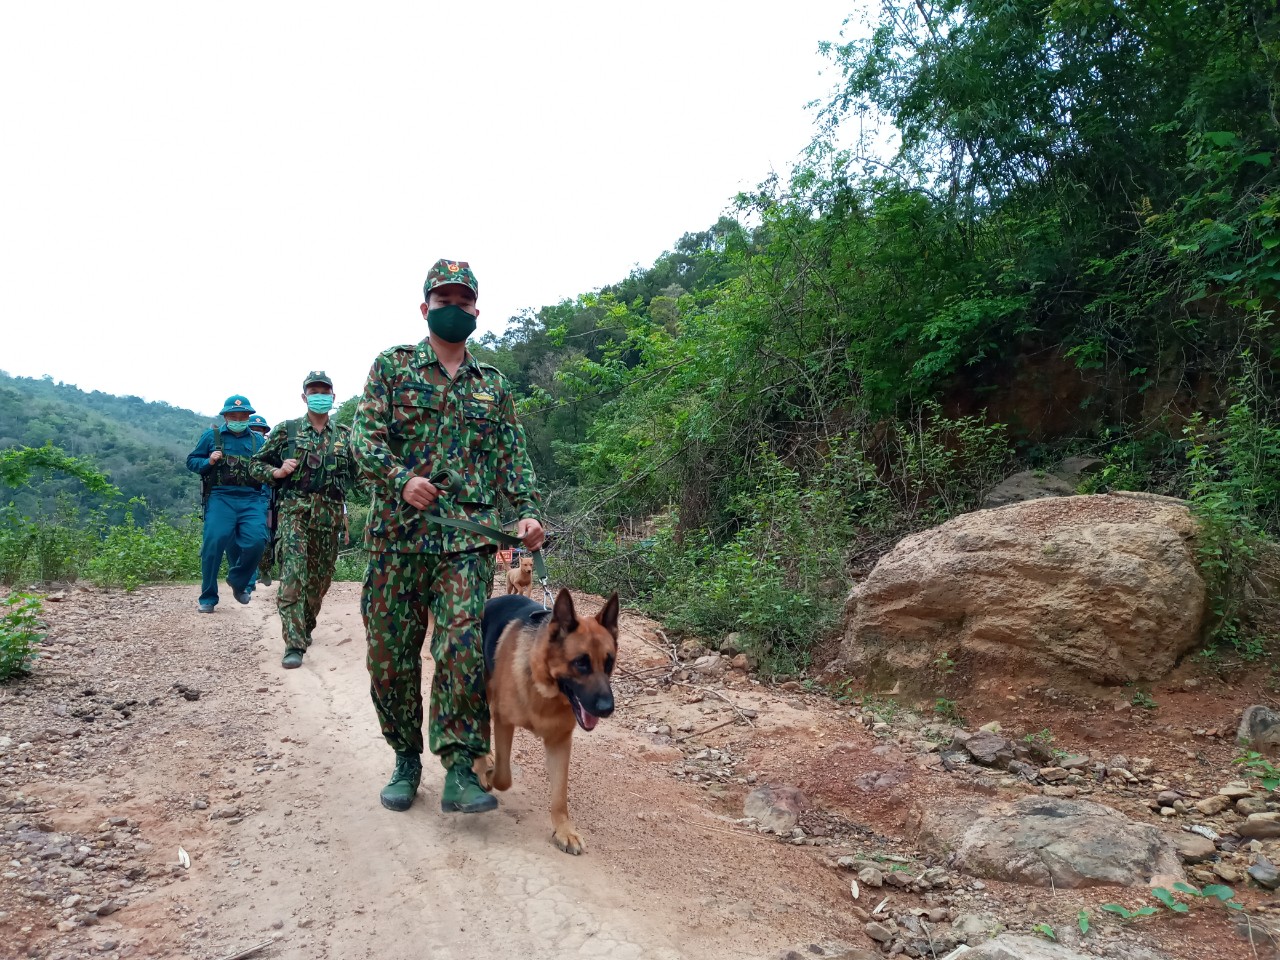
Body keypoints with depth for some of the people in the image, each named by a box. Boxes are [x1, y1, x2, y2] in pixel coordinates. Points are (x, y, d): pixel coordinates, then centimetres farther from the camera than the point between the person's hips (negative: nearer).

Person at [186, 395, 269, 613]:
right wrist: (208, 462, -6)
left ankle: (237, 581, 14)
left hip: (251, 499, 2)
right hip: (220, 498, -1)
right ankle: (208, 598, 5)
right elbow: (191, 461, 13)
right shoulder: (211, 435, 11)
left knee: (257, 540, -15)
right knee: (214, 543, -10)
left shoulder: (258, 441, 16)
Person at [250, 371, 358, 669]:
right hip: (294, 509, -3)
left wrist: (340, 488, -1)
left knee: (320, 576, 11)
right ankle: (294, 644, -17)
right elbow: (257, 464, 10)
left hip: (329, 514, 3)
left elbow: (356, 472, 19)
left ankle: (306, 627, 32)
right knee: (293, 574, -15)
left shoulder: (345, 436, 12)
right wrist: (276, 472, -10)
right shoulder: (286, 430, 7)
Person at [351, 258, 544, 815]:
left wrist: (528, 511, 1)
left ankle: (460, 771, -6)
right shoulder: (393, 366, 10)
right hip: (397, 533, 0)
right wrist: (400, 478, -18)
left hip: (468, 538, 0)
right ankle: (406, 759, 23)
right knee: (391, 653, 5)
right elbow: (364, 434, 0)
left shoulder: (493, 384, 17)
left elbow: (513, 456, 16)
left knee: (464, 647, -13)